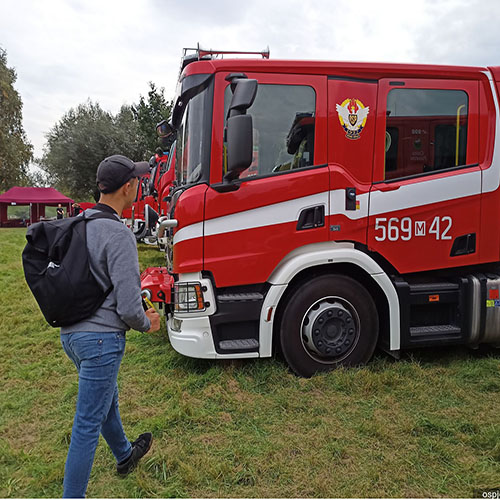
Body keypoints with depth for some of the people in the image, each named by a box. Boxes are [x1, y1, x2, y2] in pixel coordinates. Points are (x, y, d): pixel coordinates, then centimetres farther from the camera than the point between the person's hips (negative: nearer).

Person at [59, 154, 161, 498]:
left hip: (71, 332, 10)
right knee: (88, 425, 3)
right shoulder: (119, 235, -22)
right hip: (101, 338, -10)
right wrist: (147, 324, -2)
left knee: (106, 398, 28)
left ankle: (124, 455, 51)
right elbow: (128, 306, -23)